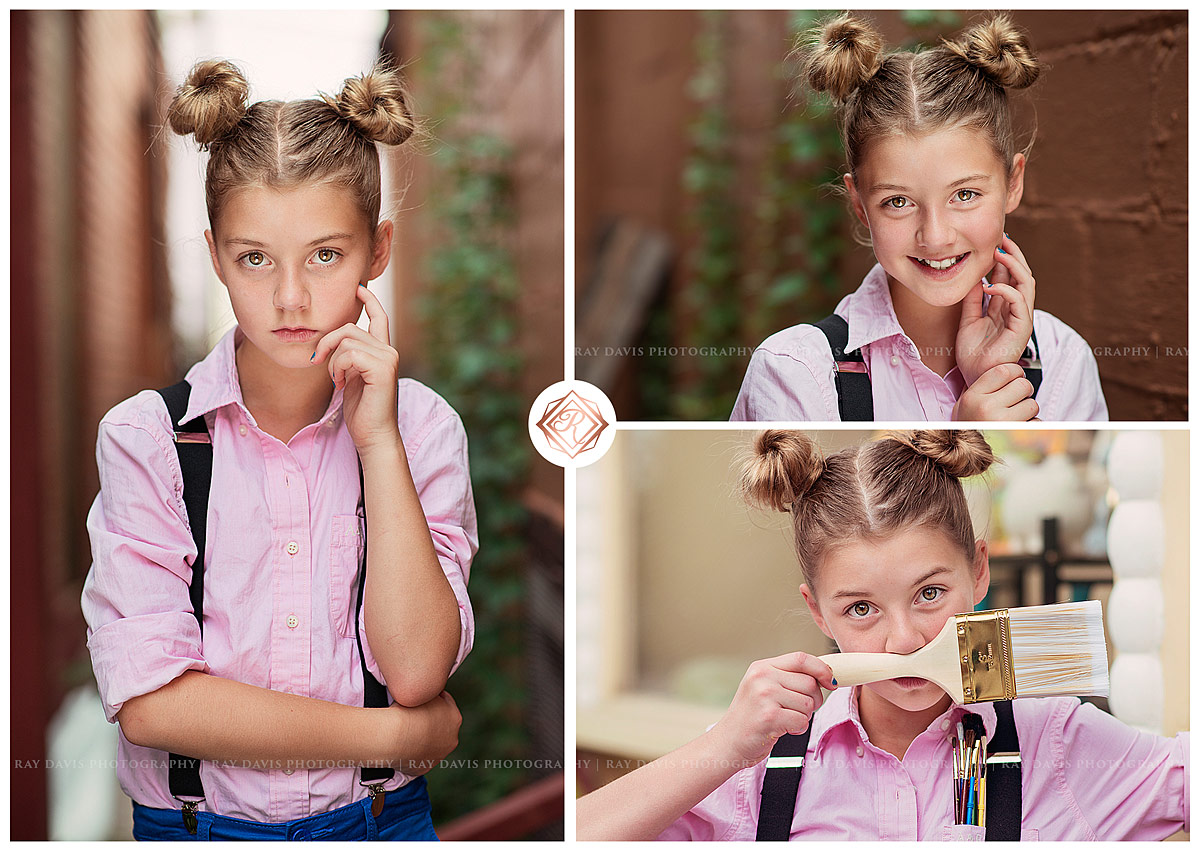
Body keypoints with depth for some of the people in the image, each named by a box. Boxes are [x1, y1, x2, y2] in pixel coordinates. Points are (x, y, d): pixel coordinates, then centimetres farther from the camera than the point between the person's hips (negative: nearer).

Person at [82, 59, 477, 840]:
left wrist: (378, 439, -11)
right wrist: (398, 732, -9)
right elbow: (150, 700, -11)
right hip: (196, 825, -1)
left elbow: (415, 670, -9)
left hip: (379, 818, 1)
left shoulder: (422, 425, 2)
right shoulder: (145, 436, -3)